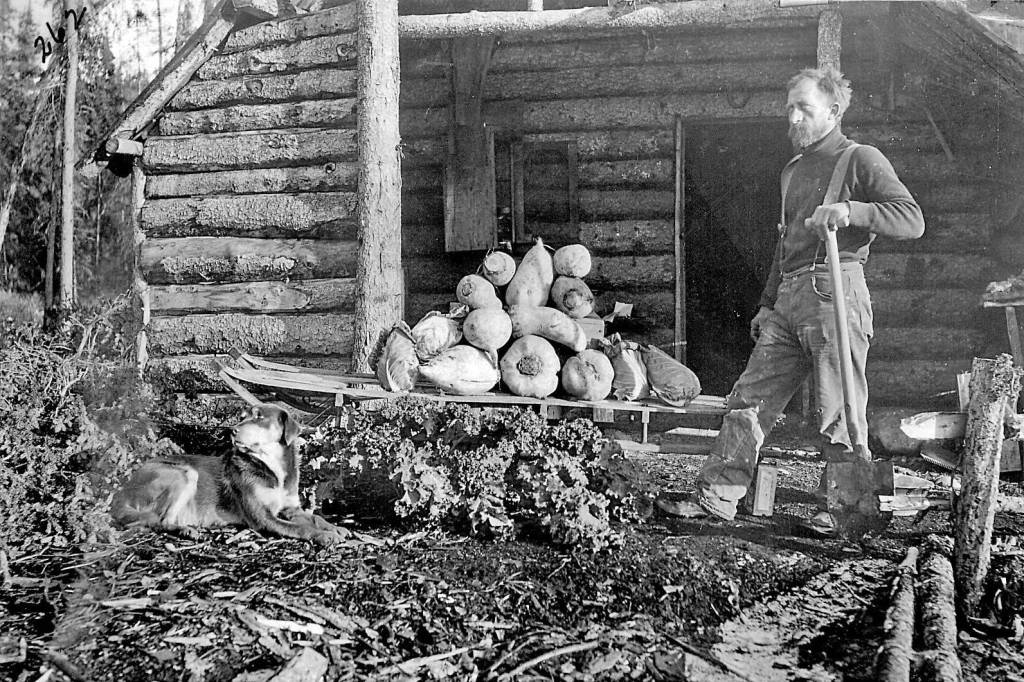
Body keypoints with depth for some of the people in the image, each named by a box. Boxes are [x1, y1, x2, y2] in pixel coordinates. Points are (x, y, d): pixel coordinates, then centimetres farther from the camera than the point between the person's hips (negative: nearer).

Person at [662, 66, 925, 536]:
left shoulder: (861, 160, 0)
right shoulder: (792, 170, 23)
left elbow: (913, 220, -11)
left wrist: (849, 211, -23)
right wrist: (767, 304, 25)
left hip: (835, 292, -8)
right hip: (788, 300, 8)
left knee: (839, 415, -3)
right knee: (749, 400, 4)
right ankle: (717, 496, 8)